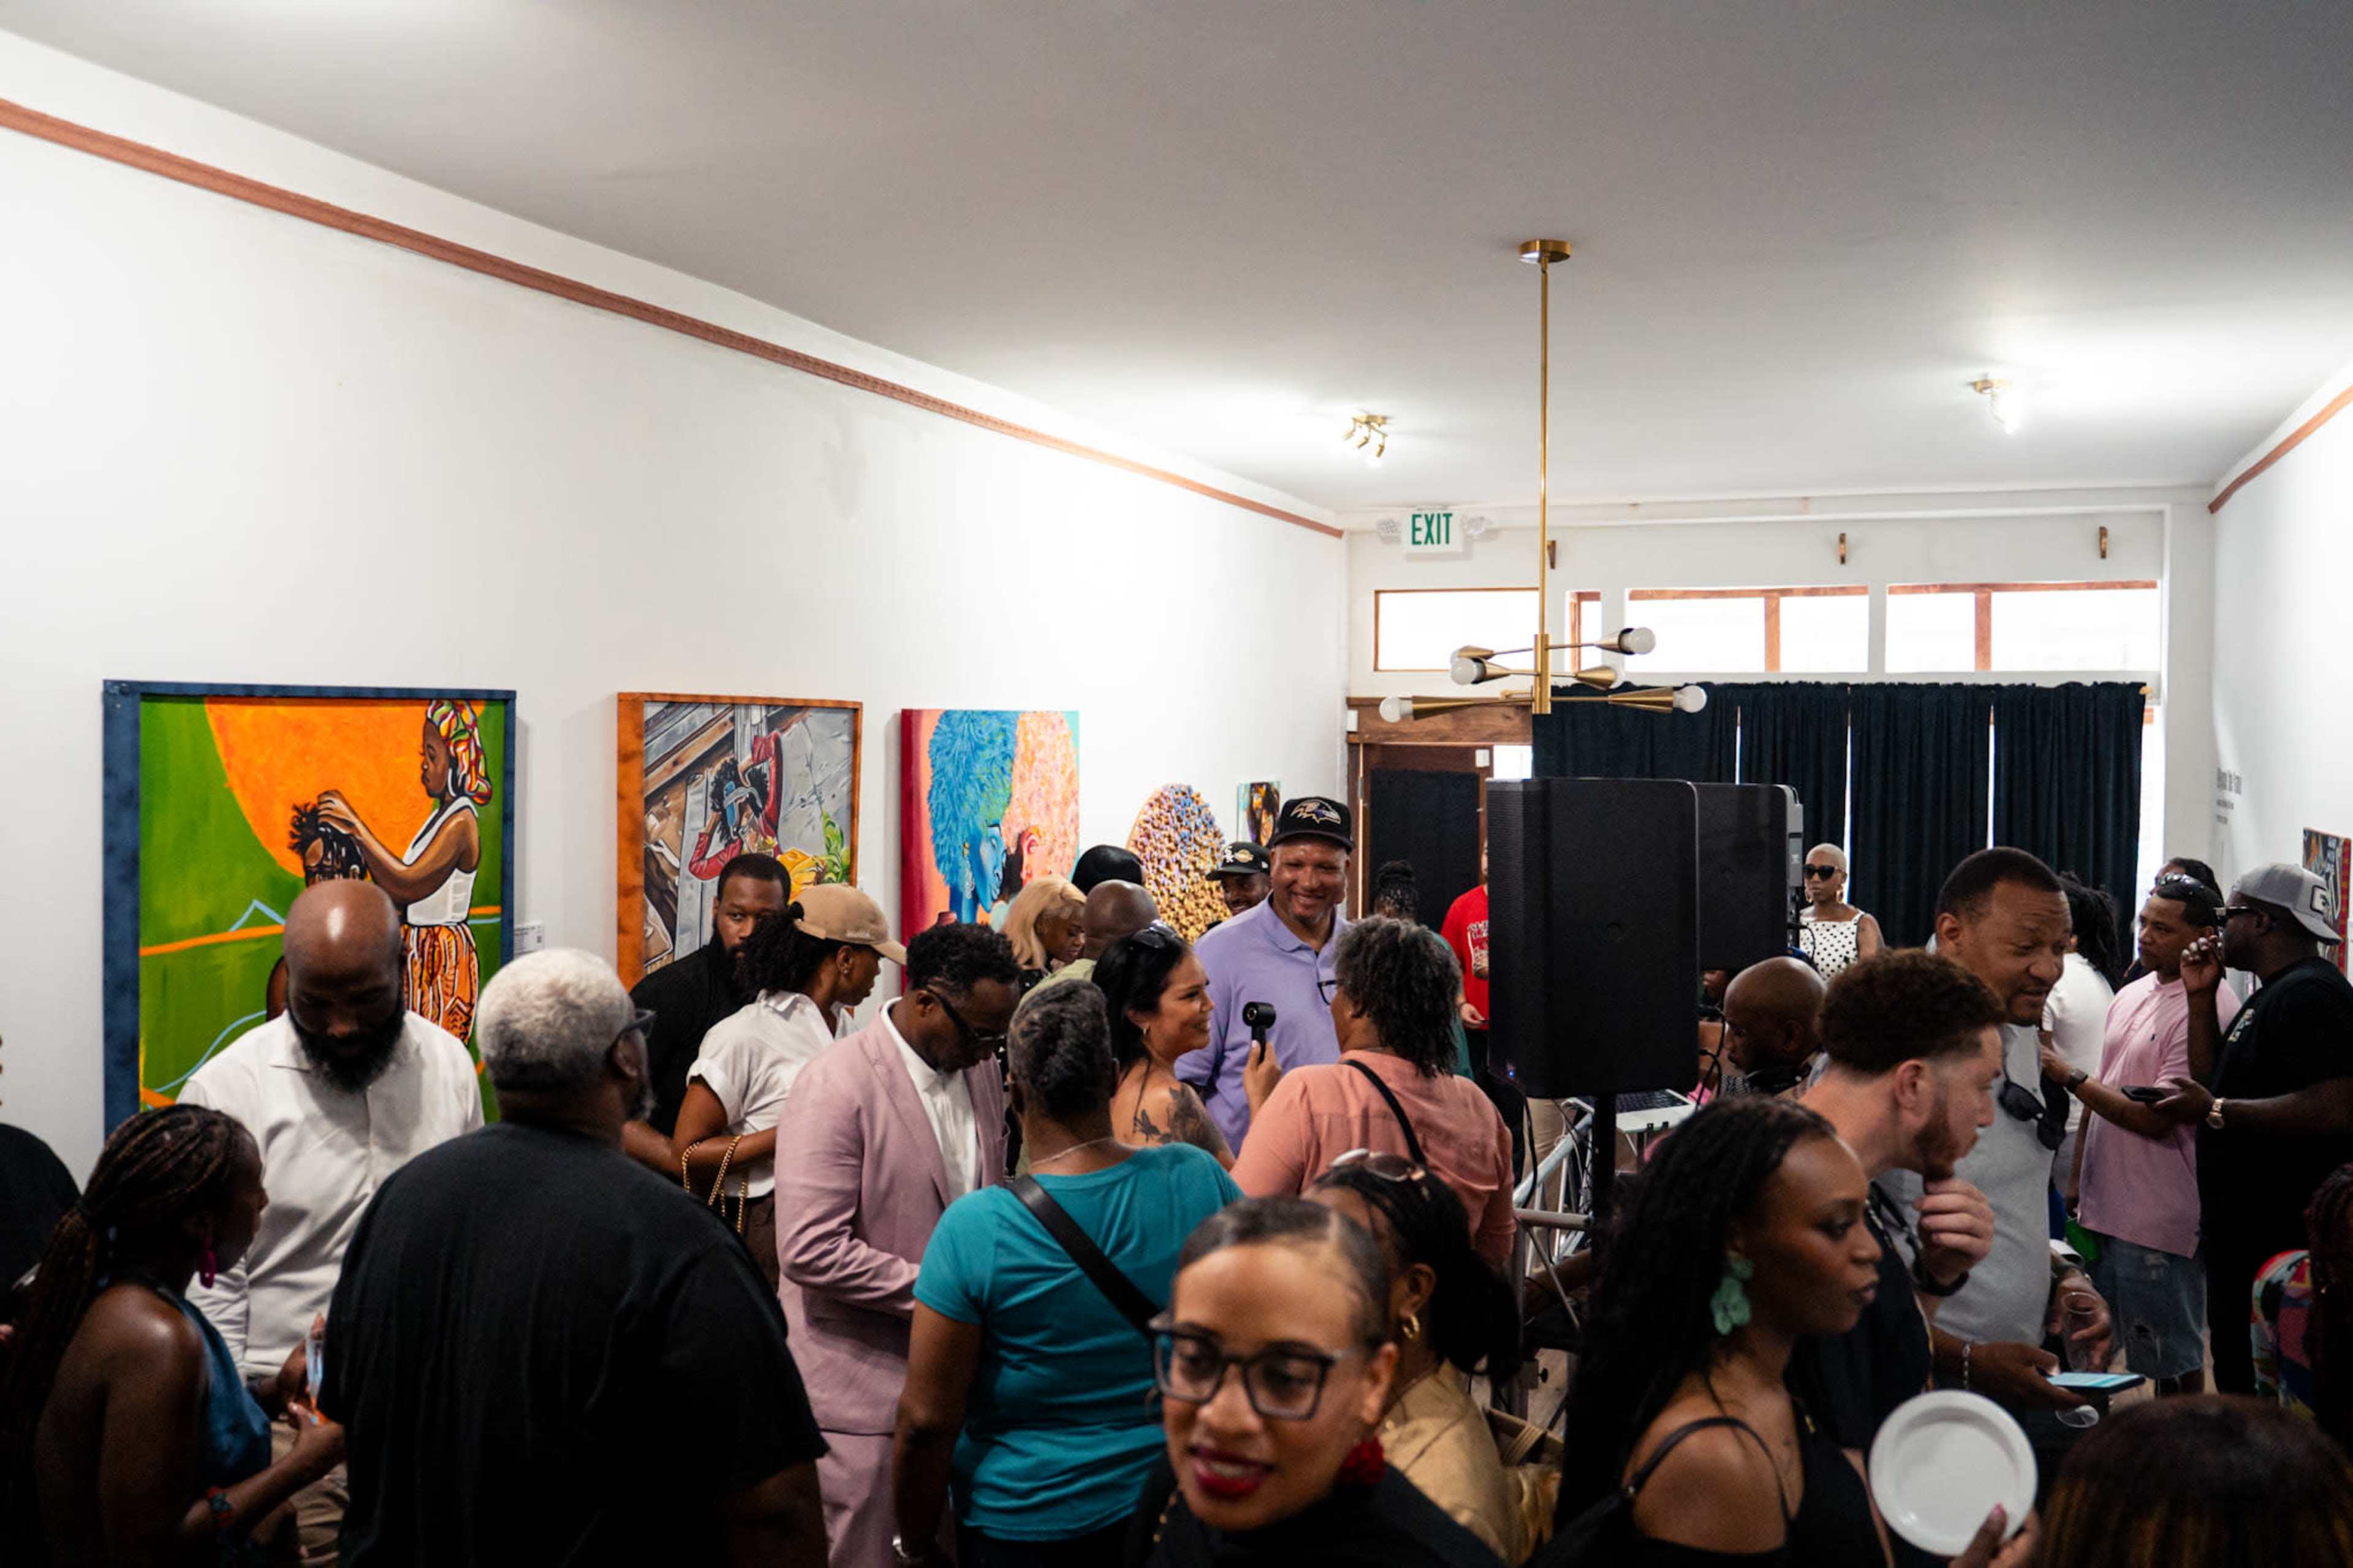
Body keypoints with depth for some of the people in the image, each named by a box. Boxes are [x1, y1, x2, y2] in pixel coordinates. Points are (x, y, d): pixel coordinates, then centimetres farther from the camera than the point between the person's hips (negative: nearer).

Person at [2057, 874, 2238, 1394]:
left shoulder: (2209, 1009, -16)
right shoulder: (2130, 996, 11)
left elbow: (2155, 1118, -19)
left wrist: (2069, 1075, -14)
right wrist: (2077, 1181, 17)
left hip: (2161, 1219, -8)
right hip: (2105, 1208, 8)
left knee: (2174, 1361, 5)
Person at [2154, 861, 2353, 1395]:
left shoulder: (2308, 993, -16)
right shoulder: (2273, 993, 17)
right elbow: (2213, 1082, 19)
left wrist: (2214, 1110, -22)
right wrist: (2202, 997, 11)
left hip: (2278, 1247, -11)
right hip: (2245, 1240, 11)